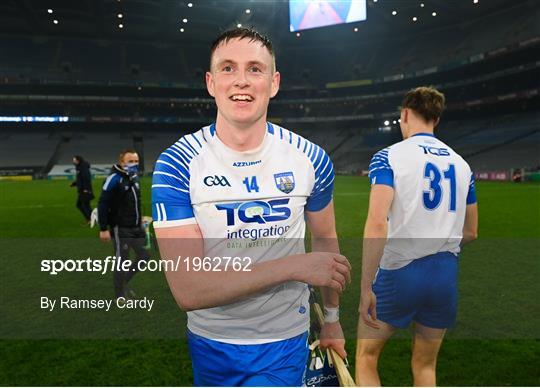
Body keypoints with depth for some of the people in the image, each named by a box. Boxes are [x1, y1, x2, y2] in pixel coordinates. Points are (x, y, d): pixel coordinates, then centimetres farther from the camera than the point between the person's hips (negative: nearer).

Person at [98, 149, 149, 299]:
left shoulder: (134, 177, 8)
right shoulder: (114, 179, -17)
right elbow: (102, 205, -18)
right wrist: (103, 229, -18)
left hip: (137, 227, 8)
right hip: (120, 228, -8)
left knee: (145, 255, 12)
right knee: (122, 262, 3)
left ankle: (124, 282, 31)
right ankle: (120, 295, 20)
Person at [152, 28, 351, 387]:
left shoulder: (311, 158, -10)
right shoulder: (176, 165, -18)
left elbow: (325, 238, 7)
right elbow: (187, 290, -25)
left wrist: (332, 318, 14)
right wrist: (295, 266, -26)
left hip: (285, 345, 1)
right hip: (210, 343, 0)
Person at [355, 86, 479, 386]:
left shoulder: (389, 156, -9)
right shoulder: (461, 164, 7)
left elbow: (377, 223, -22)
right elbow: (470, 233, 14)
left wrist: (365, 288, -18)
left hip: (398, 273, -5)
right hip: (446, 275, 5)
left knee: (366, 358, 14)